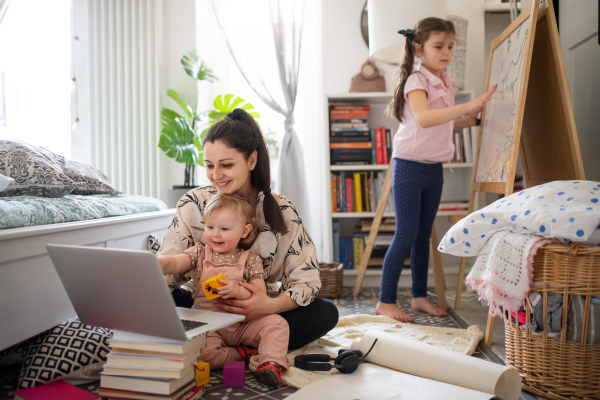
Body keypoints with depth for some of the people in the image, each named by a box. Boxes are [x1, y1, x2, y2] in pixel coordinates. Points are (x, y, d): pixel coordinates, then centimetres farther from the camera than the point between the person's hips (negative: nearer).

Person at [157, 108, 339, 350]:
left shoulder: (282, 212, -9)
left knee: (326, 313, -24)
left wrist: (272, 305, -31)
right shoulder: (193, 204, -7)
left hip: (257, 312, 1)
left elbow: (307, 279, -11)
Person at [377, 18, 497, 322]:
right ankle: (385, 301, 5)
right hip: (409, 165, -7)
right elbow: (423, 118, -33)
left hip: (434, 168, 8)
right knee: (406, 234, -6)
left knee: (424, 235, 12)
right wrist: (467, 106, -39)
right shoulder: (416, 80, -13)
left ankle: (420, 297, 23)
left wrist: (468, 121, 7)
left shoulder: (446, 83, 12)